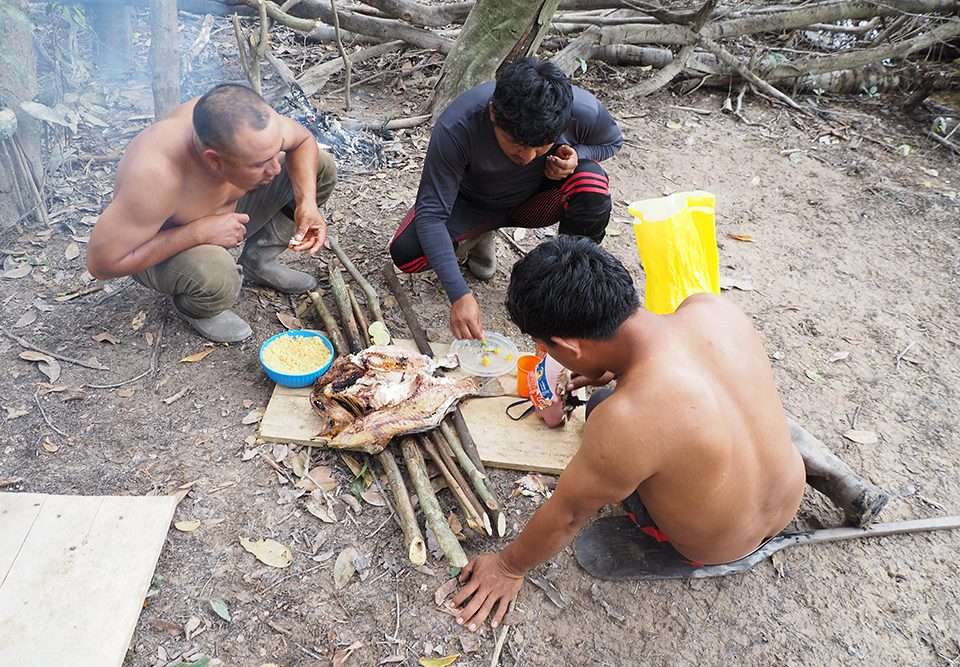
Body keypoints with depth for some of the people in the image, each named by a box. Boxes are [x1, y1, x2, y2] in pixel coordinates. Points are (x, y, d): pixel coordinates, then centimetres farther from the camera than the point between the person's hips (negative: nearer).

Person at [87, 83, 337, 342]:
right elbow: (101, 263, -33)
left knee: (322, 167, -6)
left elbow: (303, 140, -7)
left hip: (227, 212, 5)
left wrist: (307, 202, -25)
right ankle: (193, 309, -1)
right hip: (160, 248, -5)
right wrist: (199, 231, -38)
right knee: (216, 279, -40)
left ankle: (259, 261, 10)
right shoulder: (155, 177, -42)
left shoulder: (247, 122, -28)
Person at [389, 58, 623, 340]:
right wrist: (459, 295, -42)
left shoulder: (584, 111, -29)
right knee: (406, 254, -24)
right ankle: (478, 236, 10)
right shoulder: (456, 127, -36)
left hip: (535, 199, 1)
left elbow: (612, 141, -5)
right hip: (472, 201, -1)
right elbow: (431, 213, -33)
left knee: (591, 181, -31)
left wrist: (577, 155, -29)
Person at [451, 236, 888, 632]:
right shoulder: (713, 308, -21)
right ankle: (807, 460, 22)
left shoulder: (624, 421, -37)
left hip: (716, 548, -4)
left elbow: (567, 514, -20)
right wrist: (615, 372, 13)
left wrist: (509, 567, -3)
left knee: (599, 404, 9)